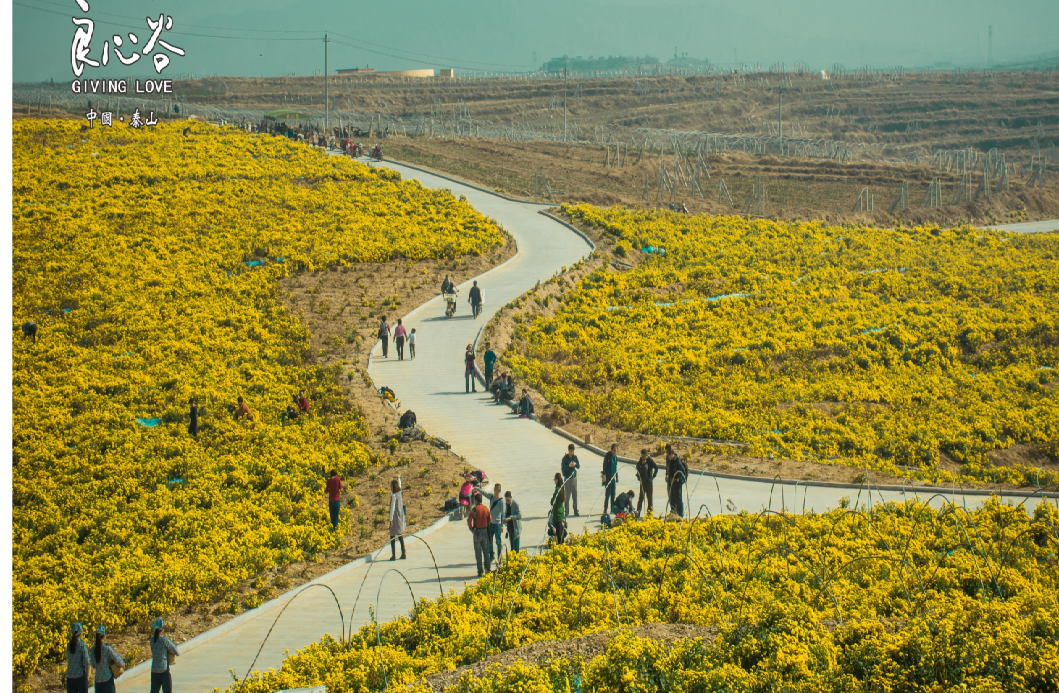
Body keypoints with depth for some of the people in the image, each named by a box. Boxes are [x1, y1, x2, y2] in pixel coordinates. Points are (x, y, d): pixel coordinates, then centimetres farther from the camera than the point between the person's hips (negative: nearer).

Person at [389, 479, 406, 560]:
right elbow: (399, 485, 26)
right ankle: (403, 554, 14)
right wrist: (398, 478, 42)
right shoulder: (401, 493, 4)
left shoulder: (394, 496, -14)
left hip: (395, 518, -7)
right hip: (401, 518, 7)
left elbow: (392, 508, -15)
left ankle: (393, 555, -8)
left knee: (392, 537, -3)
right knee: (401, 537, 14)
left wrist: (391, 519, -12)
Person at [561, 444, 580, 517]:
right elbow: (563, 468, -12)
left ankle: (575, 511, 11)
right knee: (567, 495, -2)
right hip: (567, 478, -4)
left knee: (575, 495, 5)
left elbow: (579, 466, 6)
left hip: (574, 478, 4)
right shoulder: (565, 458, -6)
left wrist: (575, 464, -15)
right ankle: (567, 511, 5)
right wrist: (569, 466, -29)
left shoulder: (575, 457, 6)